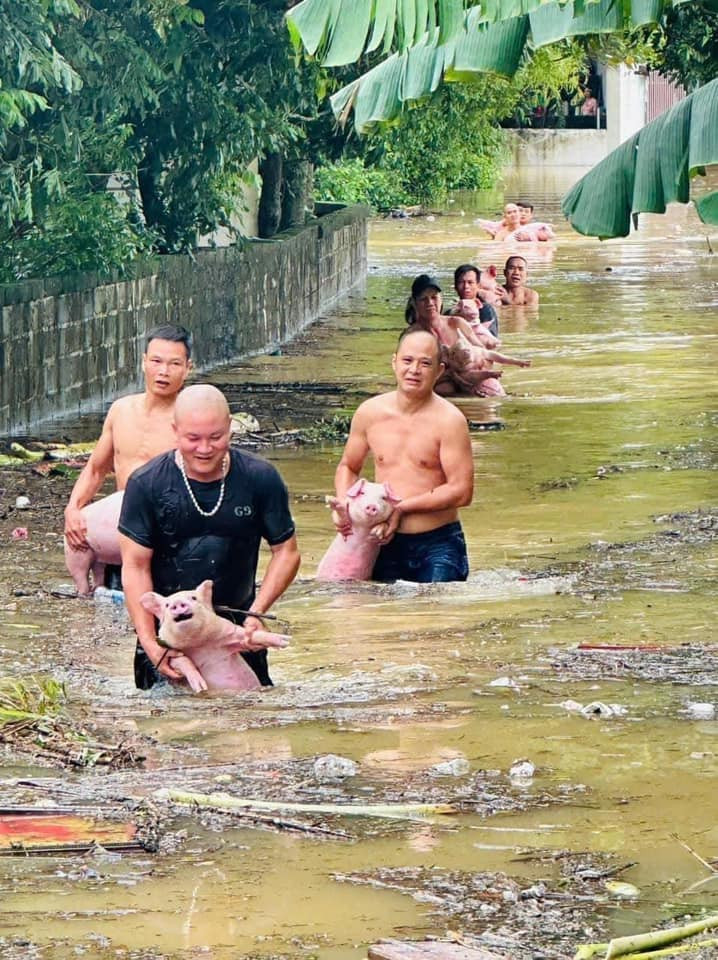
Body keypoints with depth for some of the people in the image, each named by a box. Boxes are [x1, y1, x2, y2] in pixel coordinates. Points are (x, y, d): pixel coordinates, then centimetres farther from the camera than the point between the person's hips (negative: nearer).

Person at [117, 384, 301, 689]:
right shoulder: (146, 484, -10)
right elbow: (135, 567, -11)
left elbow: (286, 552, 3)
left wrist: (257, 613, -12)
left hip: (238, 629, 1)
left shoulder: (260, 479, -6)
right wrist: (150, 644, -20)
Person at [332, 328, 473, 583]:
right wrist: (343, 504, -2)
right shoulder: (370, 413, 4)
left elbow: (461, 491, -13)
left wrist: (402, 507, -16)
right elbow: (348, 467, 18)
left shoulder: (448, 420, -10)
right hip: (387, 544, 4)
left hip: (438, 545, -4)